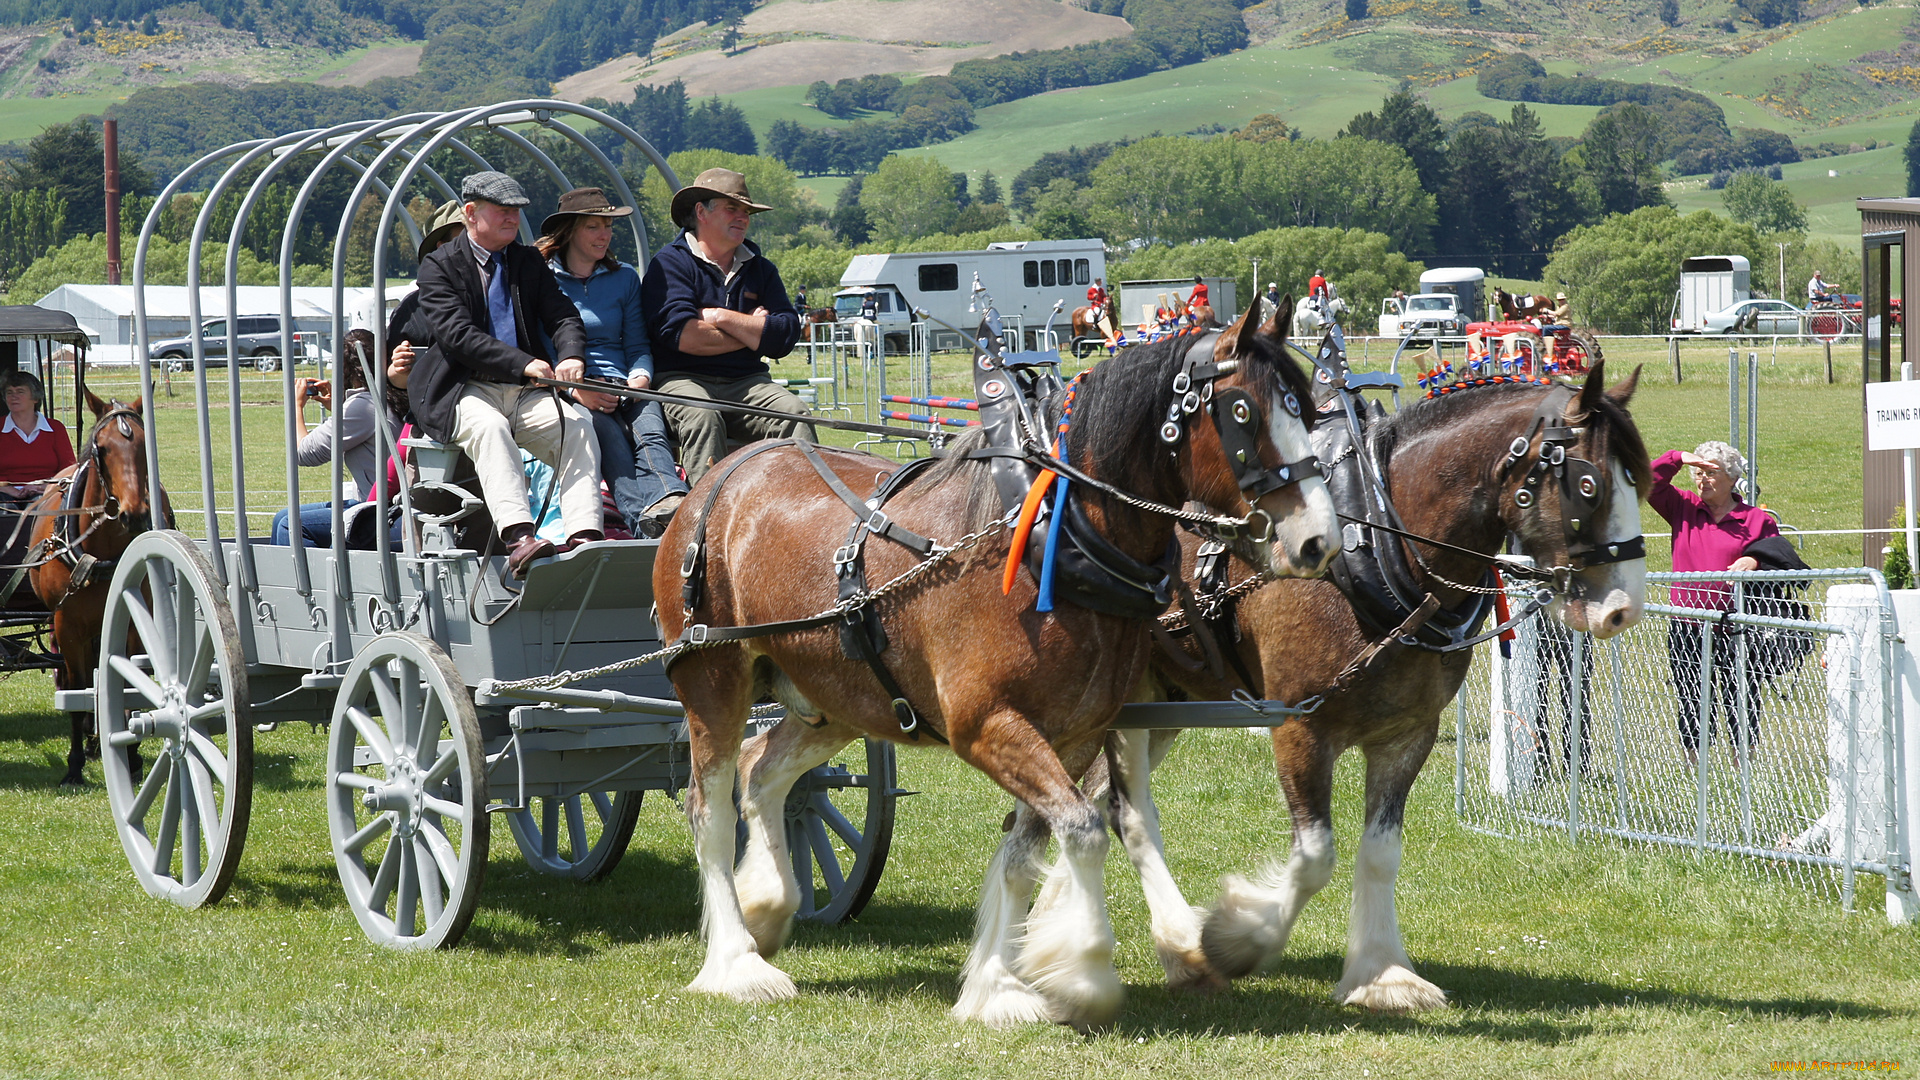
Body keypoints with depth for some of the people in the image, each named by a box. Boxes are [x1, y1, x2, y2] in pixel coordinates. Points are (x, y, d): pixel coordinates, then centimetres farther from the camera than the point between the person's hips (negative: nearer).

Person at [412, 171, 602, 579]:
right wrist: (523, 363, -23)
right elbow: (457, 334, -11)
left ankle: (584, 534, -37)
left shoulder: (530, 262, 19)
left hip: (525, 392, 5)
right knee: (489, 427, -36)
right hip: (465, 391, -4)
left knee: (577, 424, -24)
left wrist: (572, 357, -15)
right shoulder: (439, 266, 3)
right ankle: (518, 537, -51)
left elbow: (563, 316, 10)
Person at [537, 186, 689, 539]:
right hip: (565, 389, -3)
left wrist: (640, 377, -5)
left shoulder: (625, 278, 22)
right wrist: (574, 388, -14)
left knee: (649, 432, -33)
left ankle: (672, 505, -63)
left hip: (621, 387, 3)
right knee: (611, 438, -37)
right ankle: (646, 521, -61)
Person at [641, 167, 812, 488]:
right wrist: (752, 331, -1)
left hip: (746, 383, 5)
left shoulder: (760, 269, 18)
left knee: (793, 413, -23)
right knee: (702, 417, -36)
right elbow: (681, 334, -15)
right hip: (681, 380, -4)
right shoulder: (670, 263, 2)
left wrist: (721, 318, -6)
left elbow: (785, 337, 3)